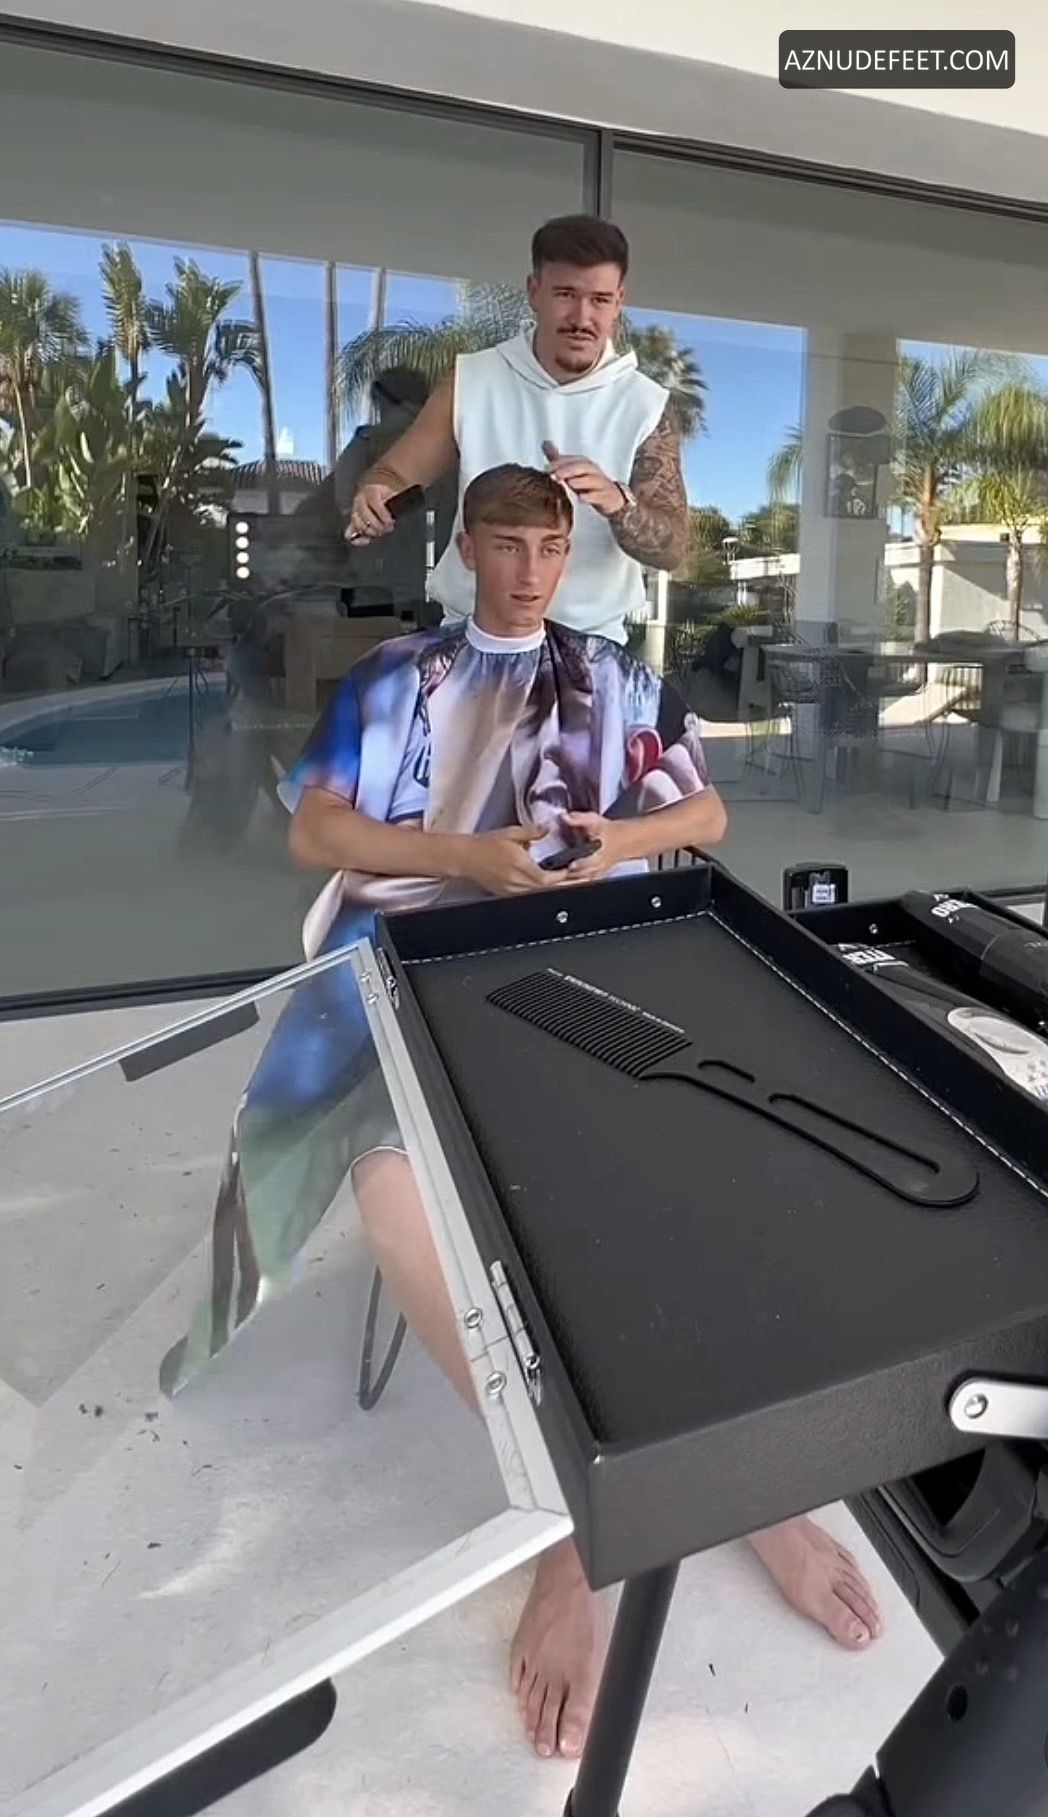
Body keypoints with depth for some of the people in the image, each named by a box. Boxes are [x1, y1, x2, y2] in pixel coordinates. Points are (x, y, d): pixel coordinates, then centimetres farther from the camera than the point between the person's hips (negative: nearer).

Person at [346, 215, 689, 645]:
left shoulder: (647, 406, -2)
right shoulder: (472, 381, 1)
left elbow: (671, 548, -7)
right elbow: (395, 472, 7)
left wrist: (615, 502, -27)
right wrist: (374, 496, -17)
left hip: (589, 645, 0)